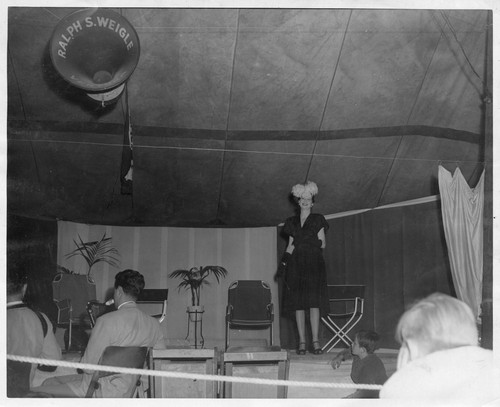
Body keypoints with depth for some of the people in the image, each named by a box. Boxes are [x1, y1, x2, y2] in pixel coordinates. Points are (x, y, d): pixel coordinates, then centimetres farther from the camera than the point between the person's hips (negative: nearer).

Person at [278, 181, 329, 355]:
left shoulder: (317, 220, 9)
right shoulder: (292, 222, 17)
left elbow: (323, 243, 4)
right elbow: (290, 245, 16)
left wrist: (312, 241, -12)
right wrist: (284, 262, 5)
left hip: (314, 264, -3)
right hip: (296, 264, 3)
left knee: (314, 303, -11)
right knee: (298, 304, -2)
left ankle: (315, 342, -11)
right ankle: (302, 342, 0)